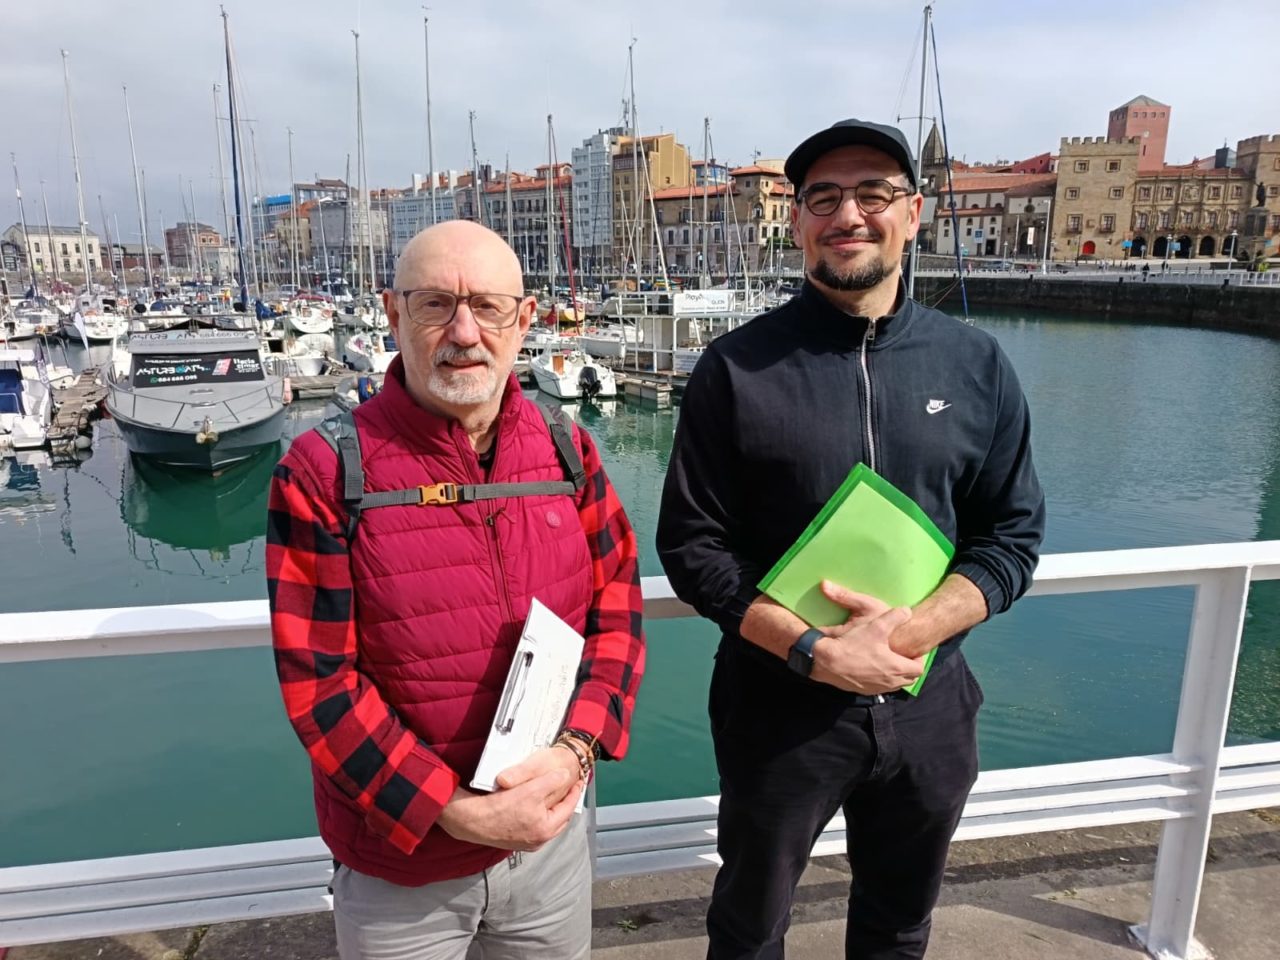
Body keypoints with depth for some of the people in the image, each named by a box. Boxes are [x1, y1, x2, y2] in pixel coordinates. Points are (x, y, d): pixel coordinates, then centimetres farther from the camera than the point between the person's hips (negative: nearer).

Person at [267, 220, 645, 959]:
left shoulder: (567, 451, -3)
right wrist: (451, 810, -18)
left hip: (549, 833, 3)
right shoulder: (324, 473, -14)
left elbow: (617, 608, -1)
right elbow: (318, 684, -14)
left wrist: (575, 749, -15)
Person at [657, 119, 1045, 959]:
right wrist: (813, 651, -21)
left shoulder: (976, 364, -2)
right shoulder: (738, 366, -10)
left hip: (929, 706, 3)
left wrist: (912, 628, -17)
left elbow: (1014, 534, 0)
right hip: (778, 707, -2)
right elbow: (691, 544, -10)